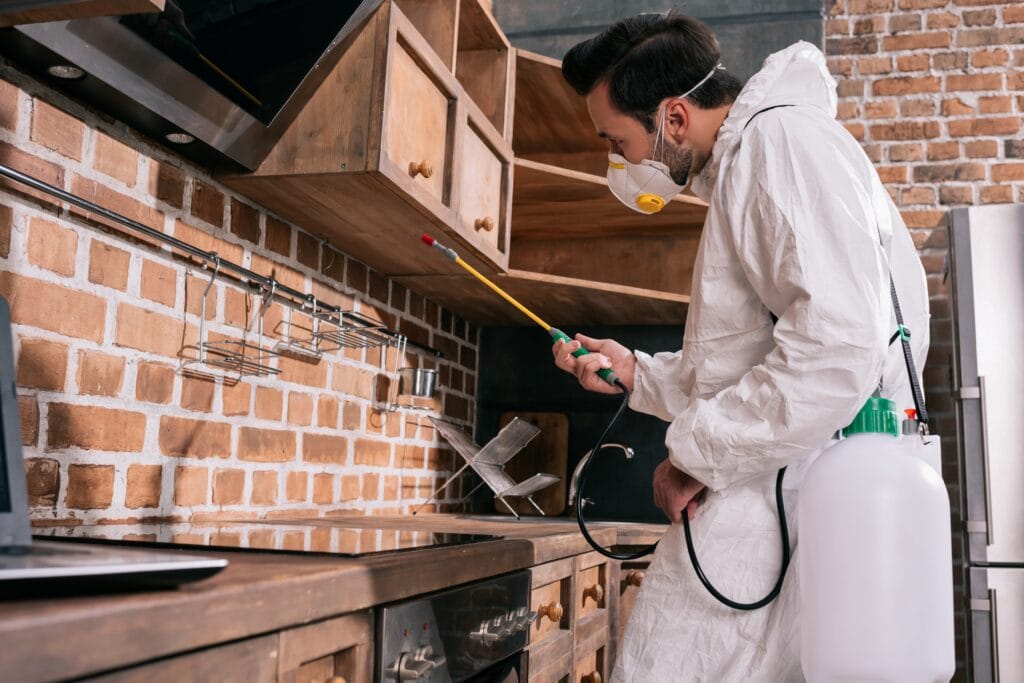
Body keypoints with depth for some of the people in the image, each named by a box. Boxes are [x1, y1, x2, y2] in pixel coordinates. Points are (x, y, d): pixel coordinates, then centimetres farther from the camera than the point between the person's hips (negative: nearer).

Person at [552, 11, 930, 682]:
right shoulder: (739, 174, 24)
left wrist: (694, 452, -14)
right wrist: (637, 372, 18)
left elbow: (835, 353, -23)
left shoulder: (782, 140, -9)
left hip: (772, 518, -10)